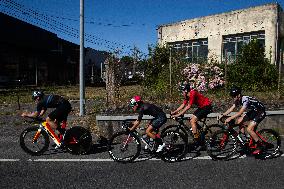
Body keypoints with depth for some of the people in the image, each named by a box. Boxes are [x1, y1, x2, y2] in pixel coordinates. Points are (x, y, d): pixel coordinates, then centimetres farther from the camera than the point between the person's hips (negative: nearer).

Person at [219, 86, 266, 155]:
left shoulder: (246, 100, -31)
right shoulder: (238, 100, -5)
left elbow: (240, 112, -35)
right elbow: (231, 109, -3)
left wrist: (230, 118, -38)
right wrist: (222, 115, -14)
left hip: (260, 112, -9)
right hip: (253, 111, 9)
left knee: (249, 129, -20)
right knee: (239, 121, -2)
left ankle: (260, 146, -4)